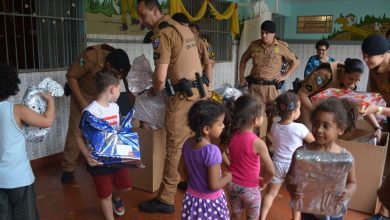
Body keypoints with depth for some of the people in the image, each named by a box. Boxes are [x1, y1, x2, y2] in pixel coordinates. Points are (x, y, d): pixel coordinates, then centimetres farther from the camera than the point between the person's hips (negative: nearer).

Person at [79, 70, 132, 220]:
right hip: (99, 161, -6)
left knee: (126, 186, 20)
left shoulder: (115, 107, 2)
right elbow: (80, 137, -16)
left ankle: (116, 197, 54)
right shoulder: (90, 112, -20)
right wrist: (87, 156, -29)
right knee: (105, 195, 10)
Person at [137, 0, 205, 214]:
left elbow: (160, 78, -20)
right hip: (199, 90, 9)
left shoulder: (162, 34, -13)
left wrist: (153, 92, 1)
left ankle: (165, 200, 8)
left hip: (183, 96, -9)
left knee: (174, 147, -2)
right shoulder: (183, 28, 15)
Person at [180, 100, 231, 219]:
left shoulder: (188, 143, -7)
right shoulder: (212, 151, -29)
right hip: (210, 202, -7)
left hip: (192, 197, 7)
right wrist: (228, 177, -8)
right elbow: (214, 185, -25)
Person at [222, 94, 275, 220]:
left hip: (232, 184, 5)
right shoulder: (257, 143, -26)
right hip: (249, 188, -4)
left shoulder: (231, 136, -11)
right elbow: (271, 171, -23)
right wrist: (264, 182, -3)